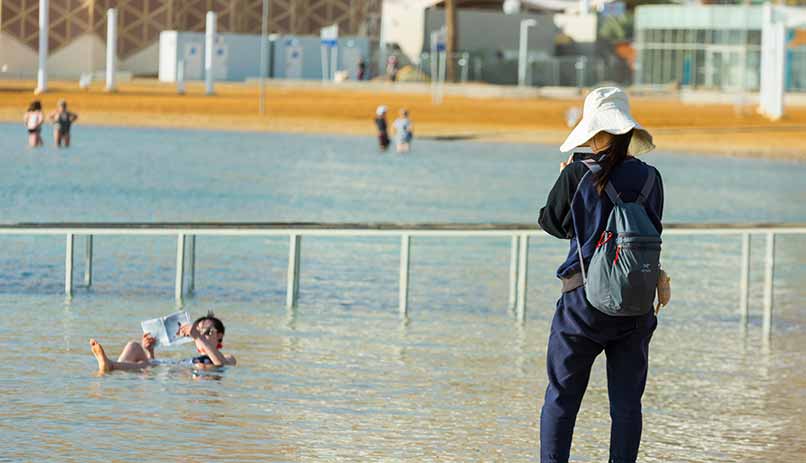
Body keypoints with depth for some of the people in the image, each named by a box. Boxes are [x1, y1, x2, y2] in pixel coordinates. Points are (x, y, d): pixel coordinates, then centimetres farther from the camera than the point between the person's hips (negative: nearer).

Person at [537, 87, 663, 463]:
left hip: (584, 298, -3)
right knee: (626, 402, 8)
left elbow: (551, 223, 5)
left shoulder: (578, 174, -9)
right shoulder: (648, 177, -1)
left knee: (560, 398, 7)